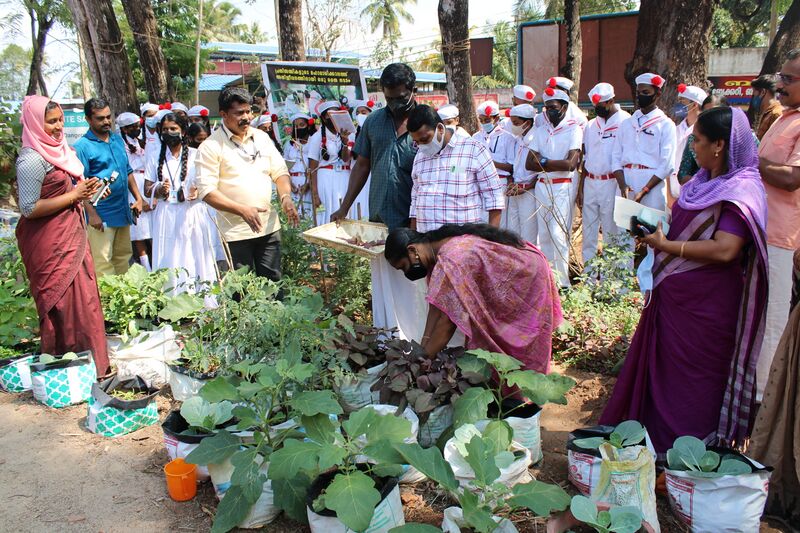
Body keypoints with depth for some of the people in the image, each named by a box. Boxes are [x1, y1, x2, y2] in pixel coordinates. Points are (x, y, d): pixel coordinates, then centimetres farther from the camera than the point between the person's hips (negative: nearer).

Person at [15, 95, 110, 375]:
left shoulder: (57, 148, 11)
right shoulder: (32, 159, -16)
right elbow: (29, 208, -20)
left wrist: (85, 190, 4)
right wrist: (74, 195, -17)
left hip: (71, 236, 9)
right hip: (51, 245, -9)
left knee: (82, 297, 14)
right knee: (65, 303, -3)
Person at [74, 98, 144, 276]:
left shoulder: (117, 139, 11)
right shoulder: (82, 146, -11)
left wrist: (138, 198, 11)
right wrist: (91, 213, -18)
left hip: (123, 212, 7)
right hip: (101, 216, -7)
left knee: (123, 257, 16)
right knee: (103, 263, -3)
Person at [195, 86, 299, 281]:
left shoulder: (261, 137, 11)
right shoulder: (210, 146, -6)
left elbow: (280, 171, 15)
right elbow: (206, 191, -12)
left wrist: (285, 197, -6)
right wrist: (242, 210, -23)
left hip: (269, 226, 4)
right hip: (235, 232, -4)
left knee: (274, 283, 10)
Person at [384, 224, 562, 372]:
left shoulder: (453, 260, -36)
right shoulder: (437, 251, -6)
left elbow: (449, 318, -35)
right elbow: (437, 303, -4)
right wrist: (423, 345, -8)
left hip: (528, 278, -9)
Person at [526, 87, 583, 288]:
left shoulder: (573, 129, -5)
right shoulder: (540, 131, 12)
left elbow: (571, 164, -16)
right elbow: (529, 163, 4)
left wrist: (543, 162, -8)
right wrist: (555, 165, -9)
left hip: (563, 187, -6)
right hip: (542, 186, 6)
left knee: (558, 234, -10)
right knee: (544, 234, 9)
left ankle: (562, 281, -4)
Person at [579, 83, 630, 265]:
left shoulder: (625, 122, -6)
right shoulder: (591, 126, 13)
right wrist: (580, 188, 13)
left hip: (612, 183, -6)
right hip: (590, 182, 6)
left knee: (612, 231, 0)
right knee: (588, 229, 9)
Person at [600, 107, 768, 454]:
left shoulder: (741, 191, -17)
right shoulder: (705, 182, 10)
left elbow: (724, 249, -27)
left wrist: (666, 245, -20)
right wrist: (657, 232, 5)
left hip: (704, 305, -9)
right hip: (674, 294, 9)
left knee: (690, 379, 5)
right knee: (660, 368, 17)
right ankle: (656, 437, 32)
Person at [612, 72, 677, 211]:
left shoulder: (666, 125, 3)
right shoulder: (627, 124, 15)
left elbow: (667, 164, -5)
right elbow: (616, 158, 9)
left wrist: (644, 190, -13)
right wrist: (622, 185, -7)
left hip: (652, 184, -3)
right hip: (626, 181, 3)